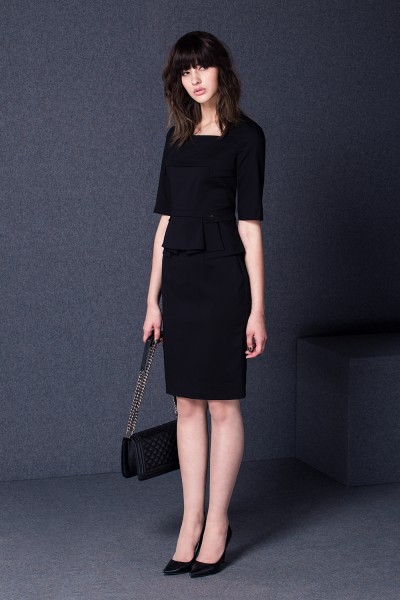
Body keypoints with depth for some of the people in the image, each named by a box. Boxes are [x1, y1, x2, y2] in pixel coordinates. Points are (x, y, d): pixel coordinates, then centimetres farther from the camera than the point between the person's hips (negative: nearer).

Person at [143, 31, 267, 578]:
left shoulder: (246, 136, -4)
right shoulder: (177, 137, 13)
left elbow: (250, 225, -8)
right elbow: (165, 220, 13)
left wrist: (257, 308, -11)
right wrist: (153, 299, 10)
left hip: (222, 272, -6)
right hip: (177, 274, 6)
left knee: (222, 404, 1)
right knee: (188, 404, 8)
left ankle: (217, 523, 11)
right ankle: (192, 523, 15)